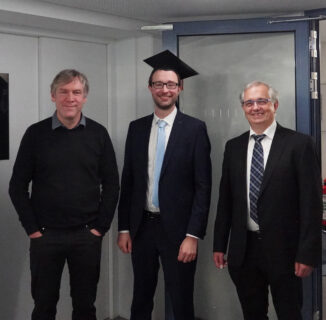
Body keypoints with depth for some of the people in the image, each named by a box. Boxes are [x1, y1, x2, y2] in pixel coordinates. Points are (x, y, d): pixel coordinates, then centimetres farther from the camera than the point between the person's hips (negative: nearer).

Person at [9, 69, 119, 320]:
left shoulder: (98, 134, 1)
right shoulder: (36, 134, -2)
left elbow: (111, 184, 3)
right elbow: (18, 186, 1)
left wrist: (100, 227, -2)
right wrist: (32, 229, -4)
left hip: (87, 236, 1)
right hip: (45, 235, 0)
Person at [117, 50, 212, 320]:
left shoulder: (194, 129, -5)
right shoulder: (137, 128, 7)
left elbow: (203, 186, -8)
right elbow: (128, 181, 9)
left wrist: (193, 235, -14)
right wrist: (124, 228, 5)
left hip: (177, 229, -4)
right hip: (142, 227, 4)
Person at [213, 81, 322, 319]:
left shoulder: (299, 144, -6)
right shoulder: (234, 147, 8)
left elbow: (311, 202, -9)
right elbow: (225, 200, 11)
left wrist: (307, 253, -13)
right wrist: (219, 245, 8)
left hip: (283, 250, -4)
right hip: (243, 251, 4)